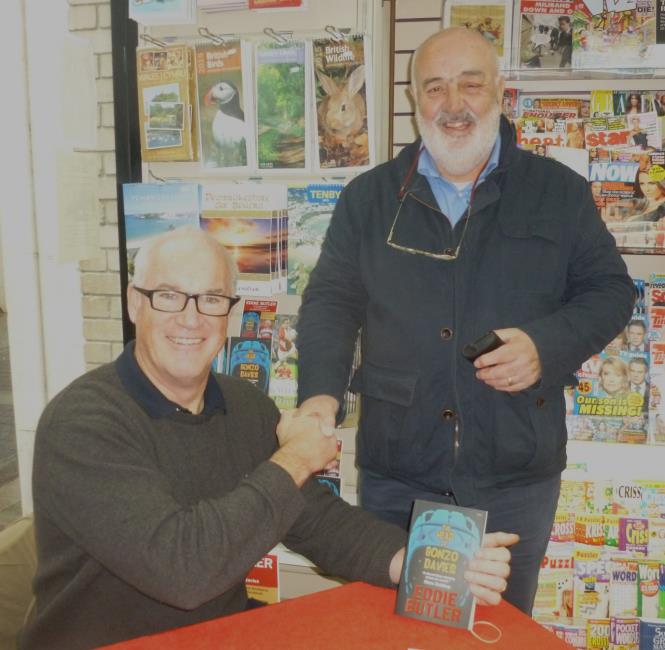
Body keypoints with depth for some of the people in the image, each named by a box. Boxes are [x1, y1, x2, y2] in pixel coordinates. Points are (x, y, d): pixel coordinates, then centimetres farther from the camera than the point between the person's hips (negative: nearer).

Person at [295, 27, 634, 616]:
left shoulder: (559, 192, 3)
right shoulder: (369, 197, 5)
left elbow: (610, 290, 6)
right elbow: (330, 300, 3)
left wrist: (546, 346, -14)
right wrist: (321, 392, -14)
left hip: (517, 478, 0)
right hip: (395, 475, 1)